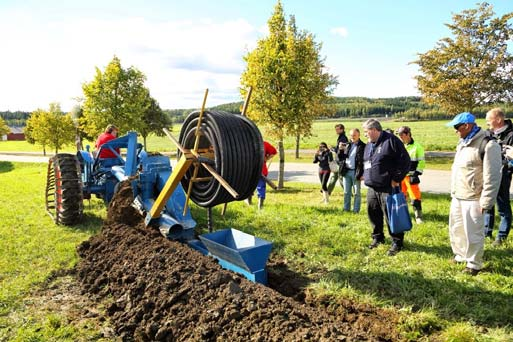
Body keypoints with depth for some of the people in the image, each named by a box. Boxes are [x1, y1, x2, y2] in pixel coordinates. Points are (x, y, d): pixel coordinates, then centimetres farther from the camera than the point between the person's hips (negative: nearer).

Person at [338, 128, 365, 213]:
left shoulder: (363, 146, -6)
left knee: (357, 193, 4)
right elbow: (341, 158, 11)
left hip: (356, 172, -5)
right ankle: (346, 209, 22)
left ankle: (356, 211, 10)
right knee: (346, 192, 12)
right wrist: (340, 149, -6)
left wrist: (362, 173, -16)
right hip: (346, 171, 5)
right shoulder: (347, 145, 10)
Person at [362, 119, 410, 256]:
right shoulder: (369, 145, 16)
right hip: (371, 188, 8)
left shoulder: (391, 140, -9)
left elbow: (405, 161, -12)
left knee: (390, 215, -4)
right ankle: (377, 237, 31)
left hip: (387, 188, -8)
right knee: (373, 213, 13)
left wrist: (396, 179, -13)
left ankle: (397, 242, 11)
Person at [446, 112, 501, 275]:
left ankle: (474, 264, 20)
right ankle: (460, 255, 39)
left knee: (473, 234, 3)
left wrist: (486, 201, -17)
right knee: (456, 229, 20)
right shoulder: (462, 143, 10)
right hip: (457, 197, 8)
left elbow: (492, 177, -18)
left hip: (473, 199, -8)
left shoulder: (487, 145, -17)